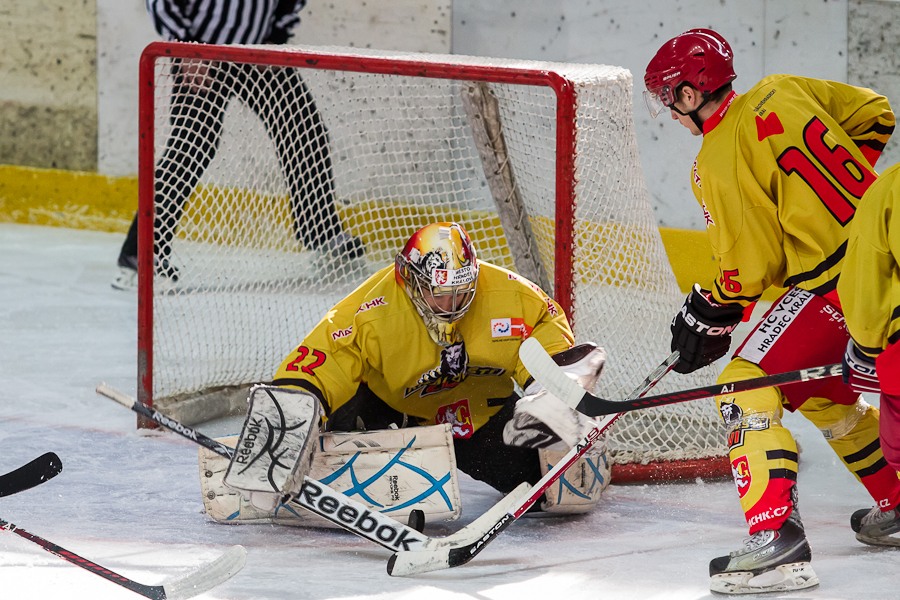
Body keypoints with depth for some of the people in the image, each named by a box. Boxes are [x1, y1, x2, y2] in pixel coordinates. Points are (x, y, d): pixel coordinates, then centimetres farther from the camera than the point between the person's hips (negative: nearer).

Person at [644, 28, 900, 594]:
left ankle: (776, 537, -23)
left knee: (748, 386, -10)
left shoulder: (719, 164, -14)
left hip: (831, 283, -9)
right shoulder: (783, 92, 7)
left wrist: (707, 314, 4)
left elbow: (751, 265, -11)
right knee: (821, 390, 28)